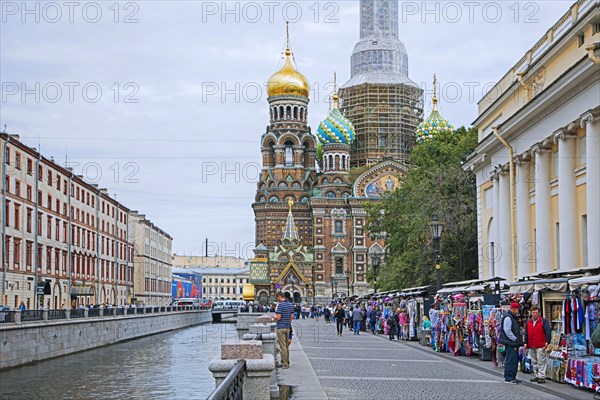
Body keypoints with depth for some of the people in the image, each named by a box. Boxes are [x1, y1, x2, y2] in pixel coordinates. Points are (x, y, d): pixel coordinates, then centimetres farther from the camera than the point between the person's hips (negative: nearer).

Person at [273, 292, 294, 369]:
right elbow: (292, 316, 11)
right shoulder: (290, 305, 7)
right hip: (288, 327, 7)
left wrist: (274, 317, 1)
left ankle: (285, 364, -3)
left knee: (282, 346, -4)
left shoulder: (280, 305, -17)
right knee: (287, 346, 15)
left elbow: (278, 318, -20)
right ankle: (287, 362, 20)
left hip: (281, 327, -7)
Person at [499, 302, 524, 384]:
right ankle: (509, 378, -8)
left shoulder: (512, 317, 20)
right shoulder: (508, 317, -14)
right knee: (511, 360, -10)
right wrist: (515, 339, -18)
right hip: (510, 343, -11)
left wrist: (518, 340, 17)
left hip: (513, 343, 11)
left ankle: (512, 377, 19)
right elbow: (507, 330, -21)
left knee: (515, 360, 13)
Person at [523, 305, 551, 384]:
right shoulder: (528, 323, 16)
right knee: (534, 362, 12)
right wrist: (525, 343, 14)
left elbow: (548, 332, -6)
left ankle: (542, 377, -7)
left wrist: (547, 342, -15)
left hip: (540, 346, -6)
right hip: (531, 346, 6)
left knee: (541, 362, -7)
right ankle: (536, 376, 19)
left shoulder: (544, 321, 0)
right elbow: (526, 334, 21)